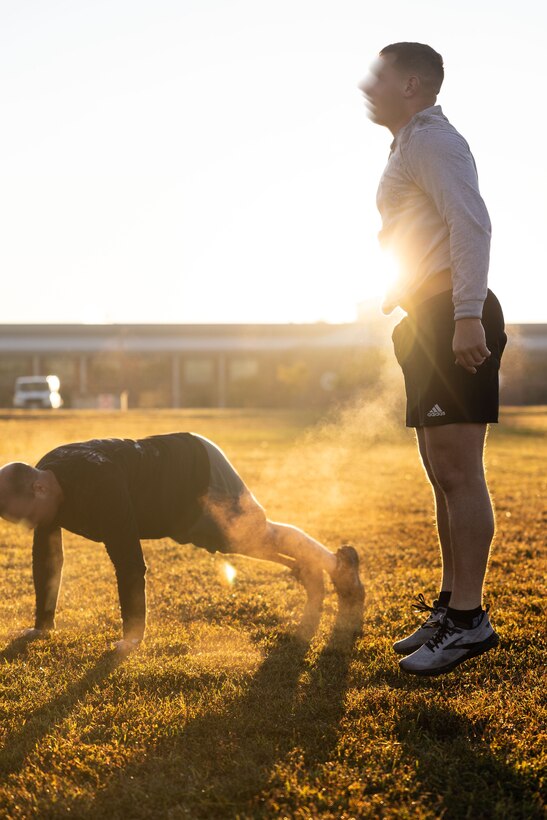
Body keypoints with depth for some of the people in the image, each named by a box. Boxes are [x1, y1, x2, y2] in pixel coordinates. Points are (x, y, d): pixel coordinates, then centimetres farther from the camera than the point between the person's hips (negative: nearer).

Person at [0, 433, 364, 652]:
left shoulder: (96, 482, -43)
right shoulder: (45, 479, -15)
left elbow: (128, 559, -40)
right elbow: (47, 555, -1)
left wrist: (133, 632, -31)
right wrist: (43, 623, 2)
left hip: (198, 469, -8)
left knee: (258, 535, -2)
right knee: (234, 542, 21)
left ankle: (339, 565, 19)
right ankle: (305, 573, 38)